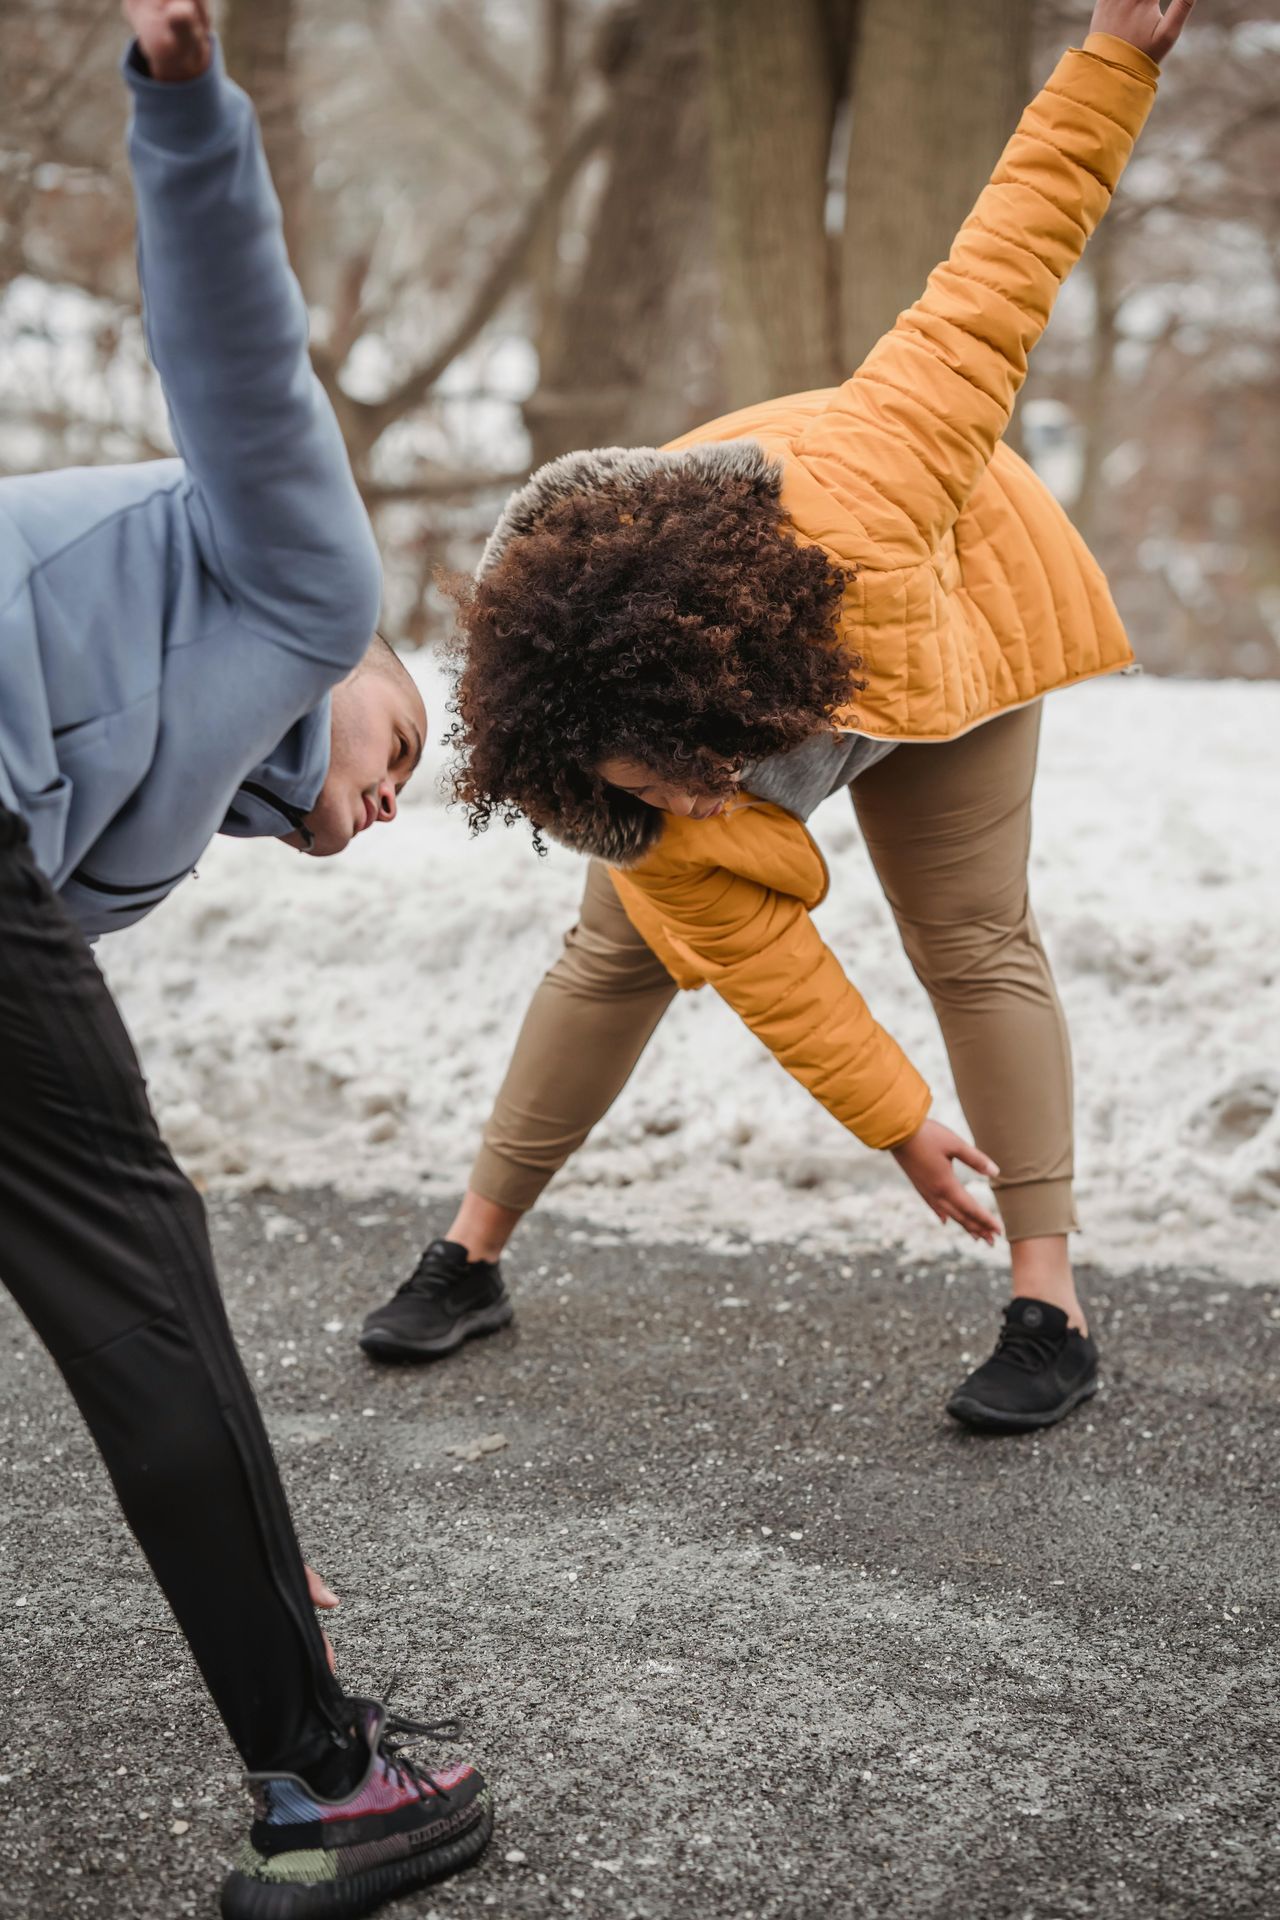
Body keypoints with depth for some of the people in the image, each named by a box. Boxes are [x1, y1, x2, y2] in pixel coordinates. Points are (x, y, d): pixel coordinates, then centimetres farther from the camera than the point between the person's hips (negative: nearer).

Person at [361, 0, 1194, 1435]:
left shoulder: (853, 511, -47)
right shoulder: (639, 815, -36)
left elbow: (986, 300, -36)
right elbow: (758, 962, -26)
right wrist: (899, 1127, -20)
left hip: (947, 600, -1)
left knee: (975, 938, -8)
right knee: (621, 945, -2)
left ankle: (1050, 1302, -3)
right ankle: (473, 1253, 12)